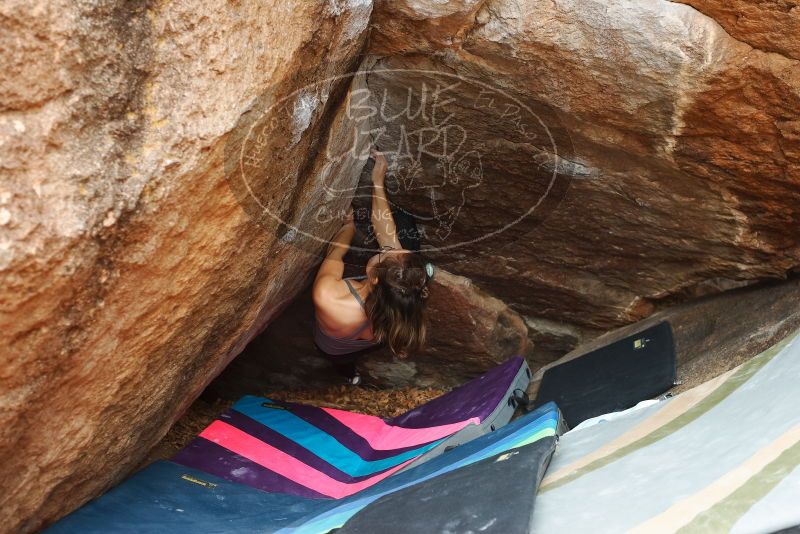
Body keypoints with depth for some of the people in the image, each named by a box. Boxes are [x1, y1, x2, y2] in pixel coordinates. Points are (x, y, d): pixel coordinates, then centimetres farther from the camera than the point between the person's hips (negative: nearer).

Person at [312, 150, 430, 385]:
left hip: (333, 350, -1)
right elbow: (388, 235, -21)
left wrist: (350, 222, -6)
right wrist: (378, 181, -14)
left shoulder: (326, 297, -46)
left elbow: (334, 254, -24)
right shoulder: (409, 300, -37)